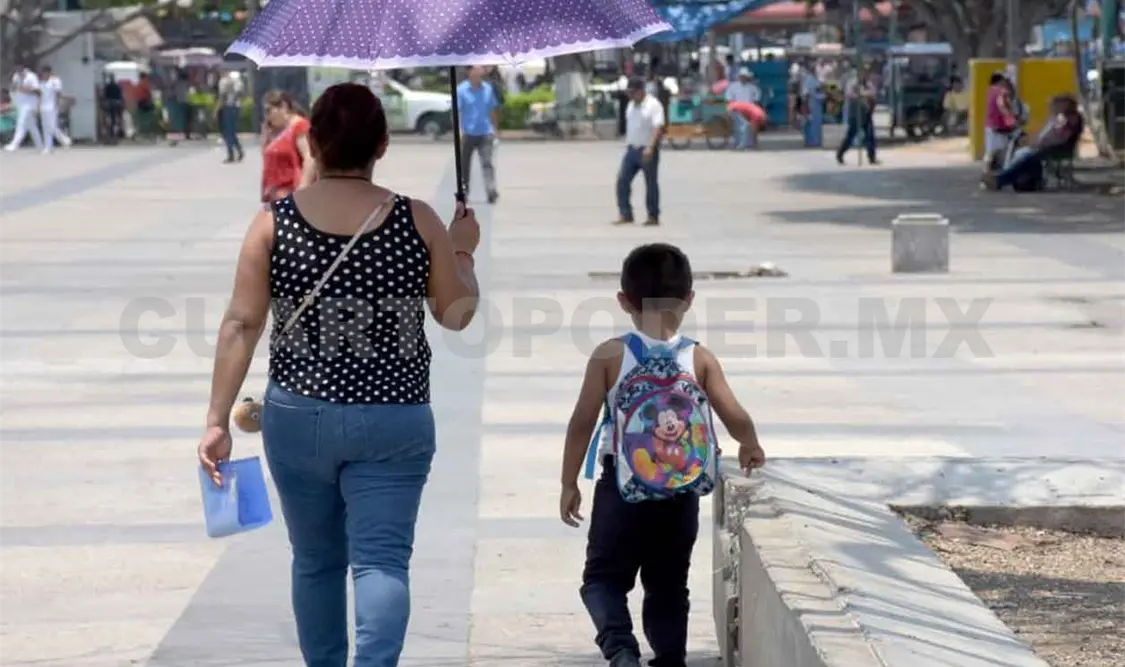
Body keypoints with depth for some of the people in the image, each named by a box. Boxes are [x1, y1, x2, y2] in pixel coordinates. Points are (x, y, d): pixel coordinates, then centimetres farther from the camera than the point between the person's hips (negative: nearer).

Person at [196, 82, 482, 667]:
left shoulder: (273, 222, -3)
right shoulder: (419, 222, -4)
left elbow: (240, 325, -6)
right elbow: (457, 313, 5)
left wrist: (217, 419, -3)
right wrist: (462, 251, 23)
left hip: (298, 416, 1)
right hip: (394, 421, -1)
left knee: (316, 561, 17)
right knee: (382, 559, -3)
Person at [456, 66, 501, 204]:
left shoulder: (488, 89, 7)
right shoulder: (461, 90, -4)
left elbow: (493, 110, 16)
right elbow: (456, 111, -9)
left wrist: (494, 129, 16)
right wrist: (459, 131, -19)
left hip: (485, 134, 1)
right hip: (468, 134, -1)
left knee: (487, 163, -13)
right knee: (465, 165, 9)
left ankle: (491, 191, -24)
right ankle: (464, 192, 23)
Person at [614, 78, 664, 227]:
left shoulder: (653, 105, -13)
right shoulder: (632, 105, 12)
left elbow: (658, 128, -21)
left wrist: (650, 147, -32)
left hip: (647, 150, -7)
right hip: (632, 149, 7)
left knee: (651, 184, 1)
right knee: (622, 180, 0)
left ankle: (653, 216, 10)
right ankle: (625, 215, 4)